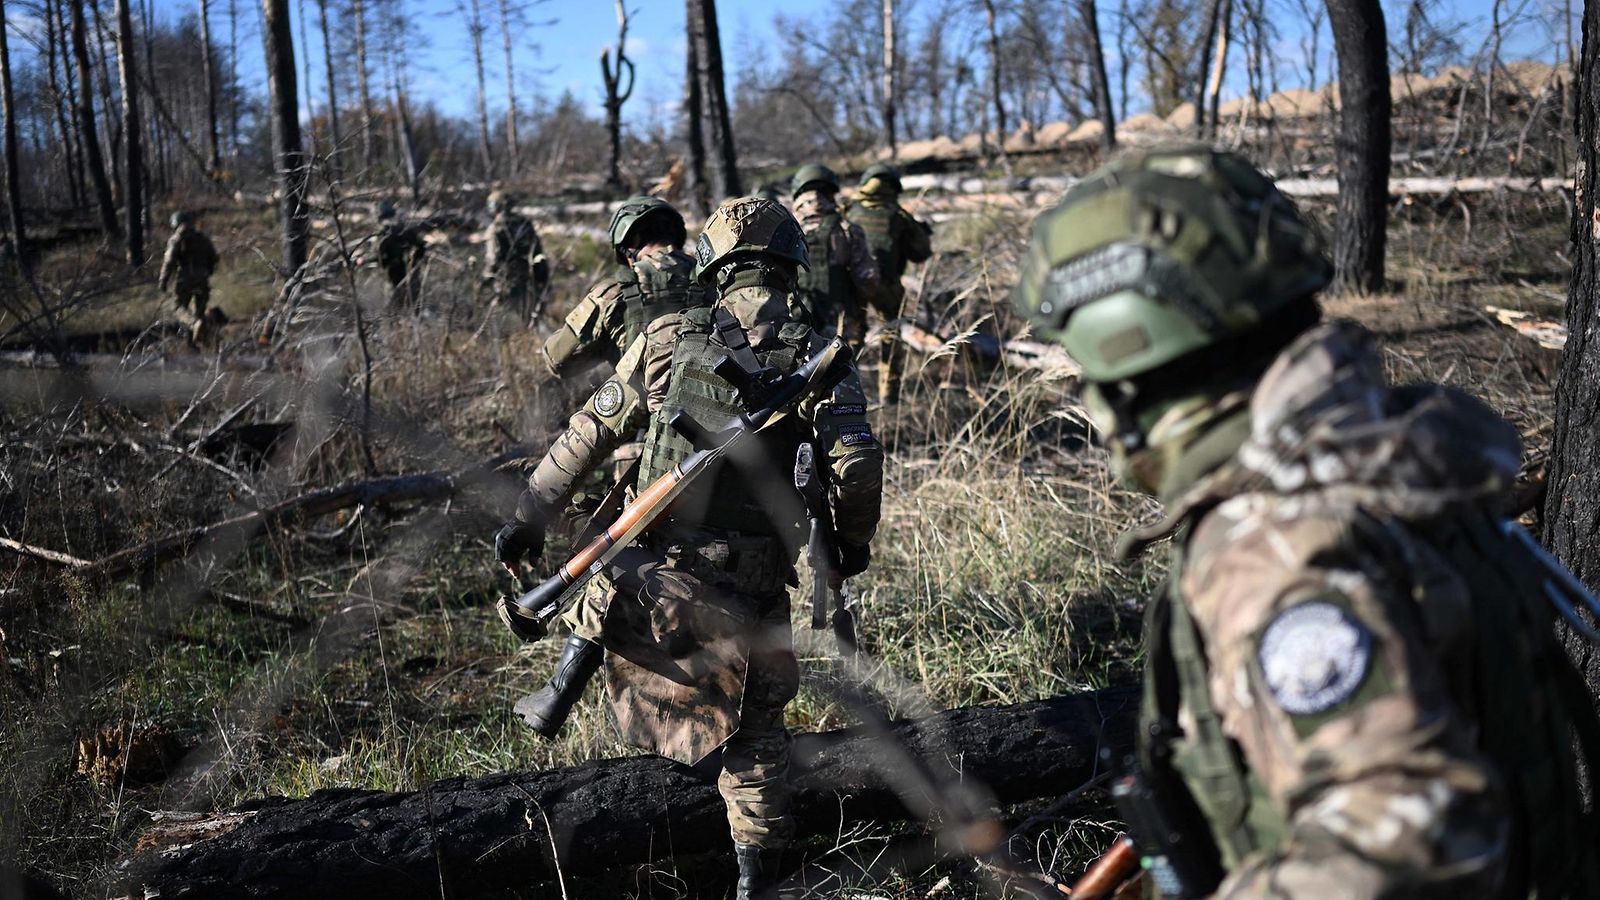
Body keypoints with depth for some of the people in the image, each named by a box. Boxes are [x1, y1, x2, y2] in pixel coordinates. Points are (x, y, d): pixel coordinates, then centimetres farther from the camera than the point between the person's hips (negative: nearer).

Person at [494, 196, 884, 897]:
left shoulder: (668, 339, 1)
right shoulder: (817, 358, -3)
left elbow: (588, 433, 4)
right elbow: (857, 466, -12)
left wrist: (530, 517, 12)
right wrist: (853, 545, 8)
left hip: (660, 574, 1)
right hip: (754, 589, 0)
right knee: (756, 729, 17)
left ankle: (576, 661, 19)